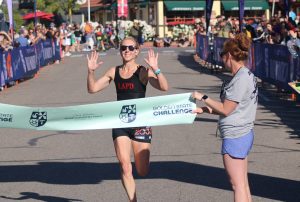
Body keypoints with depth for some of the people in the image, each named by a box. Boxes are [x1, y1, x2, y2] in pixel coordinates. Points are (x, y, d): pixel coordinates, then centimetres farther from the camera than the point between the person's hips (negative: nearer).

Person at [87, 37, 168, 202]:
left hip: (140, 123, -3)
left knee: (142, 171, 3)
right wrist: (91, 71, -8)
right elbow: (92, 88, 9)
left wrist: (155, 69, -36)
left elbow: (164, 87, -22)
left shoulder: (143, 72, -8)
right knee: (125, 167, -7)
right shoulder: (114, 72, 5)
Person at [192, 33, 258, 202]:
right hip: (244, 133, 10)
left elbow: (226, 110, -16)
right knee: (244, 183, 14)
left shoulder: (241, 78, -19)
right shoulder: (247, 75, 11)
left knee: (238, 185, -6)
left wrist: (203, 98, -6)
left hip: (235, 136, -10)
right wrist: (204, 110, 14)